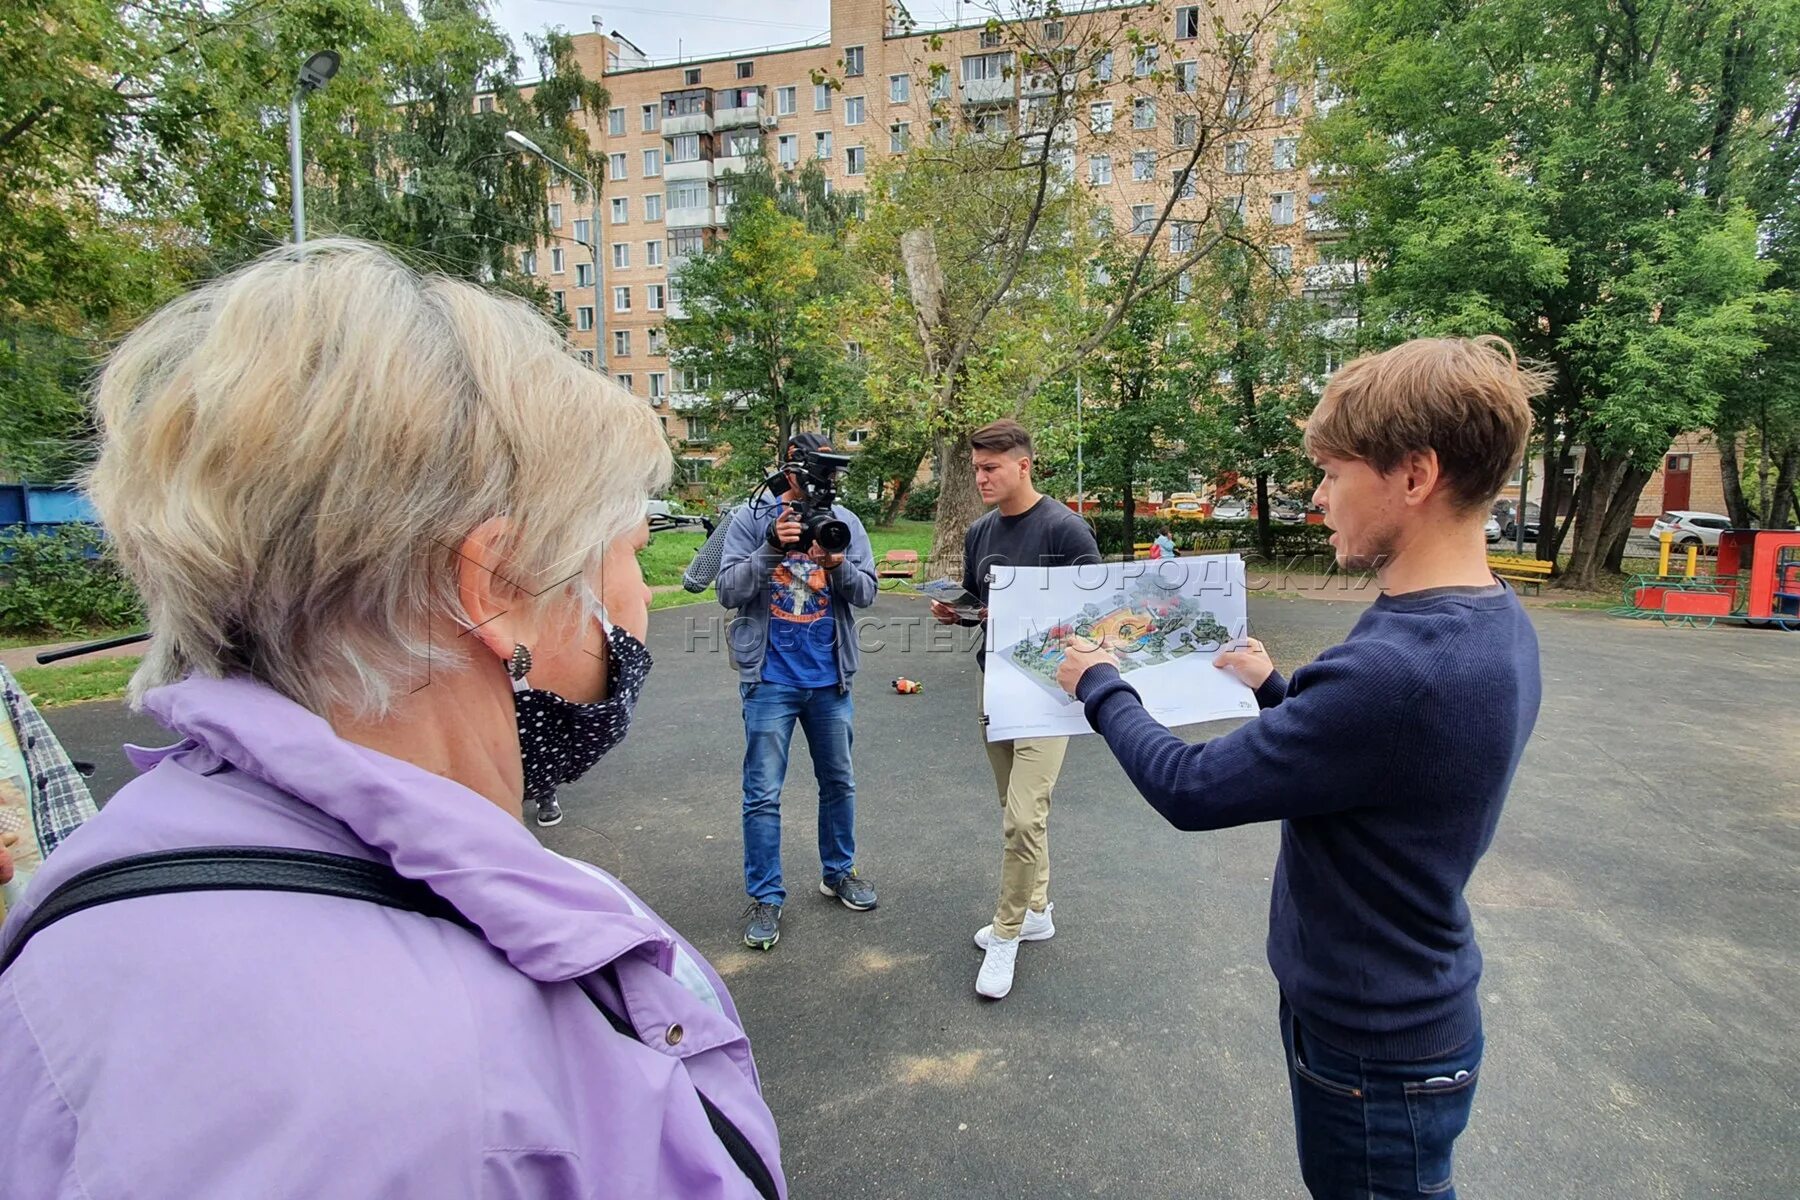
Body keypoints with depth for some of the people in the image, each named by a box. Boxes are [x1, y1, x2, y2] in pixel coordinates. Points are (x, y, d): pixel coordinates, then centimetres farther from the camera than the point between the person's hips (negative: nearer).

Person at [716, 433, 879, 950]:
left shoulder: (845, 522, 0)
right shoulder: (751, 520, -6)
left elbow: (867, 592, -5)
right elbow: (728, 590, -13)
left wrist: (839, 564, -25)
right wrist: (772, 548, -26)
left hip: (830, 678, 3)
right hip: (770, 679, -3)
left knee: (838, 781, 17)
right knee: (763, 794, 1)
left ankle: (837, 872, 37)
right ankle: (765, 896, 17)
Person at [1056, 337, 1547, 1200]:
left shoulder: (1398, 666, -35)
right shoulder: (1494, 626, -4)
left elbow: (1189, 791, -25)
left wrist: (1100, 687, -11)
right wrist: (1279, 690, 10)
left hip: (1374, 1048, -8)